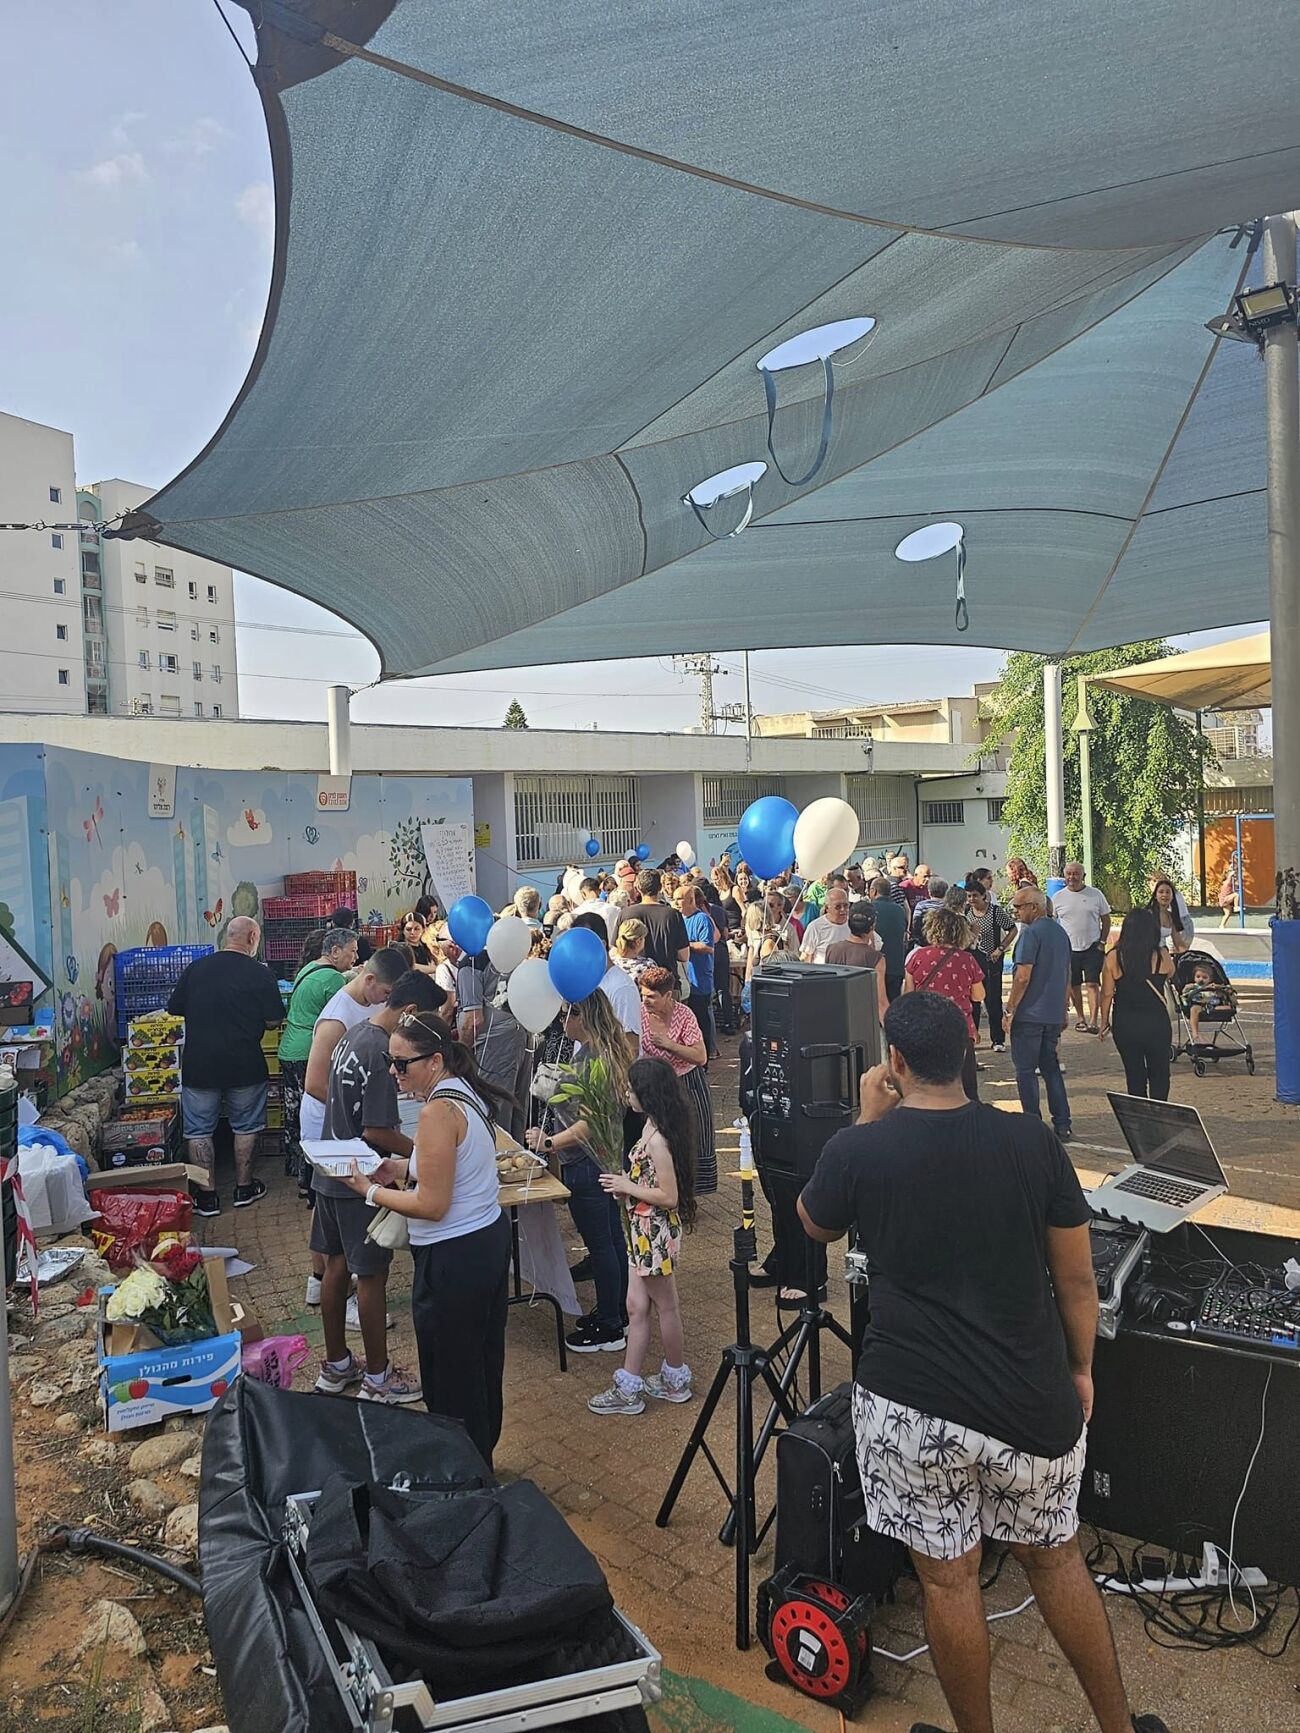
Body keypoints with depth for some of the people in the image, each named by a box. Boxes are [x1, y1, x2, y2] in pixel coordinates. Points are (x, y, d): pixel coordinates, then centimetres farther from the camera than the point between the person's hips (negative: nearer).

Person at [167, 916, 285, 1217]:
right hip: (244, 1065, -1)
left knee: (199, 1130, 11)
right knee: (245, 1126, 16)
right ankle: (244, 1188, 25)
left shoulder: (196, 968, 0)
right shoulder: (259, 973, -8)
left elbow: (174, 1009, 9)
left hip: (199, 1064, 1)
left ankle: (206, 1196, 13)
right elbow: (274, 1021, -5)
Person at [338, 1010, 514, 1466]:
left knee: (449, 1378, 9)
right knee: (482, 1362, 23)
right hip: (491, 1239, 10)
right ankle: (481, 1457, 40)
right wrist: (405, 1168, 6)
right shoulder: (467, 1093, 3)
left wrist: (371, 1191, -11)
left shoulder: (439, 1111, -25)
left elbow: (431, 1206, -23)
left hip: (453, 1257, -10)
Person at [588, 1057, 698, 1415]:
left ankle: (676, 1382, 27)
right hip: (642, 1231, 9)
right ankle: (628, 1388, 21)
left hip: (655, 1233, -9)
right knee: (636, 1306, 13)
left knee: (665, 1306, 9)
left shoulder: (658, 1140, -25)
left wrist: (627, 1187, -16)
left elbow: (669, 1196, -25)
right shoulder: (651, 1127, 4)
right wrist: (625, 1184, 1)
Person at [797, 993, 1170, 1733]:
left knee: (949, 1576, 15)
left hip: (914, 1399, -2)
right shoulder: (1032, 1139, -8)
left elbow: (816, 1227, 9)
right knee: (1056, 1559, 24)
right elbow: (1077, 1277, 0)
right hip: (1031, 1398, 3)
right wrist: (1081, 1369, 15)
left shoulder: (857, 1150, -13)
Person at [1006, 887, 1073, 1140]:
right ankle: (1062, 1126, 14)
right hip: (1054, 1014, 8)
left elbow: (1023, 977, -19)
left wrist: (1010, 1010, -11)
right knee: (1051, 1068, 15)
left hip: (1029, 1014, -8)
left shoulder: (1031, 933, -14)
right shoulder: (1060, 932, 12)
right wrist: (1065, 1010, 23)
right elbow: (1067, 976, 17)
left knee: (1026, 1071, 1)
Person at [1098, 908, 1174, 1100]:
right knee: (1159, 1074, 14)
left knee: (1134, 1074, 13)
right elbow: (1170, 974, 14)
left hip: (1125, 1024, 1)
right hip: (1156, 1022, -1)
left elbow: (1107, 994, -4)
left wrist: (1104, 1022, 7)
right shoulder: (1161, 956, -9)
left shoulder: (1114, 957, -9)